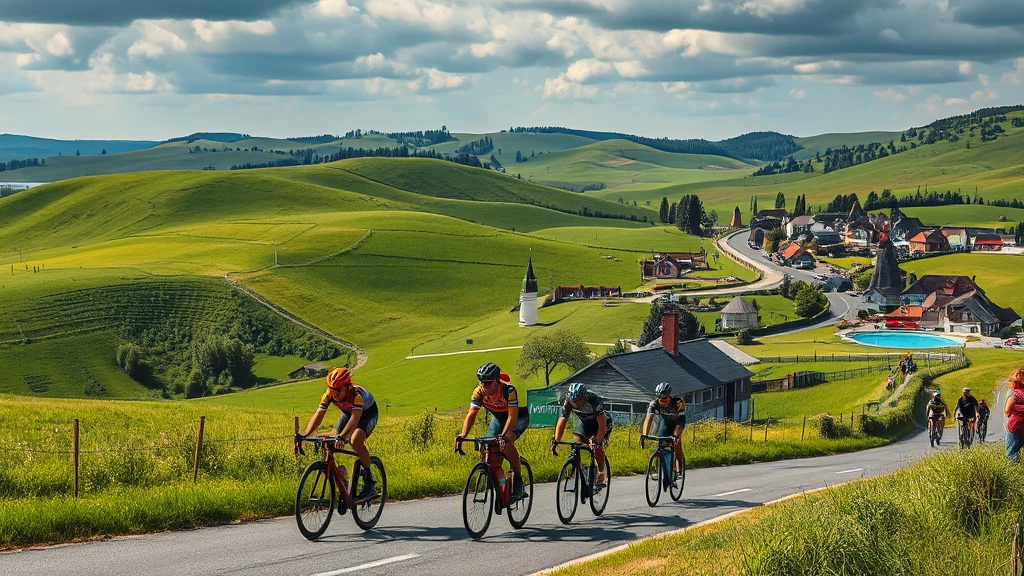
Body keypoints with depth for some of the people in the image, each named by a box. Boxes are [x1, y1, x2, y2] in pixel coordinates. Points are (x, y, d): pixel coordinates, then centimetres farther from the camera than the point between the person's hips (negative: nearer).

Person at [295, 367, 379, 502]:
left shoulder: (356, 393, -39)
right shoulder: (329, 394, -25)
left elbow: (355, 417, -50)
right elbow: (319, 414, -29)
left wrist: (342, 436, -65)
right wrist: (304, 435, -42)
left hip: (367, 413, -6)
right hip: (347, 413, 6)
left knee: (356, 440, -32)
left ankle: (370, 482, -21)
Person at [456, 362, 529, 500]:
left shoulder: (509, 390, -36)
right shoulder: (479, 392, -23)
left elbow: (512, 416, -42)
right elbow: (471, 415, -28)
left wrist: (504, 435, -56)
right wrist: (462, 435, -43)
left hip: (518, 417, -6)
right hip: (498, 418, 6)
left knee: (506, 443, -31)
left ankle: (517, 478, -16)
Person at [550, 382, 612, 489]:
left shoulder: (595, 401, -39)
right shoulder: (568, 403, -28)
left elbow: (602, 426, -38)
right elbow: (561, 422, -25)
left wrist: (597, 442, -48)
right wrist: (555, 441, -36)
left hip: (602, 422, -4)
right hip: (585, 423, 4)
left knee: (597, 447, -25)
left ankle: (601, 477, -9)